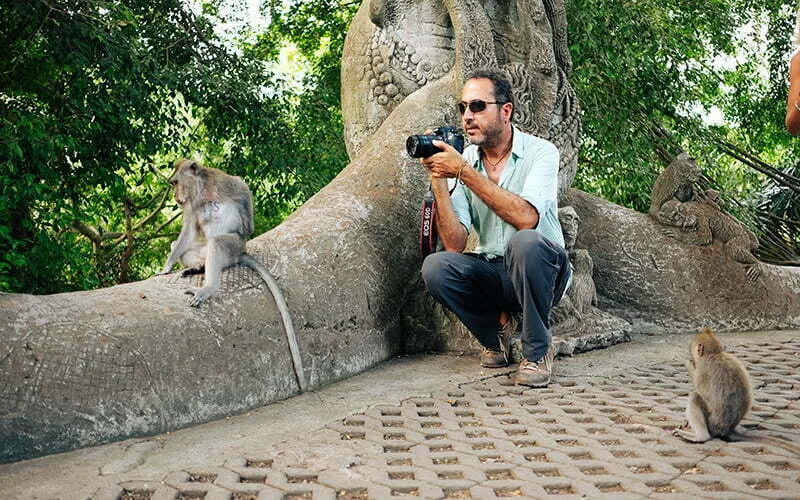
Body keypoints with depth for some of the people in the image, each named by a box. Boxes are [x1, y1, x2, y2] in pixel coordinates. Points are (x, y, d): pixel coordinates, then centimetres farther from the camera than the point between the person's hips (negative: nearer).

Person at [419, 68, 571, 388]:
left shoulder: (540, 152, -10)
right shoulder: (458, 161, -1)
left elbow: (525, 218, -30)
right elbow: (455, 244, -10)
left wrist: (463, 171, -27)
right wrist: (438, 180, -19)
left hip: (543, 268, -3)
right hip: (491, 271, 4)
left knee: (525, 242, -36)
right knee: (435, 268, -24)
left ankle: (537, 352, -14)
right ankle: (497, 327, 5)